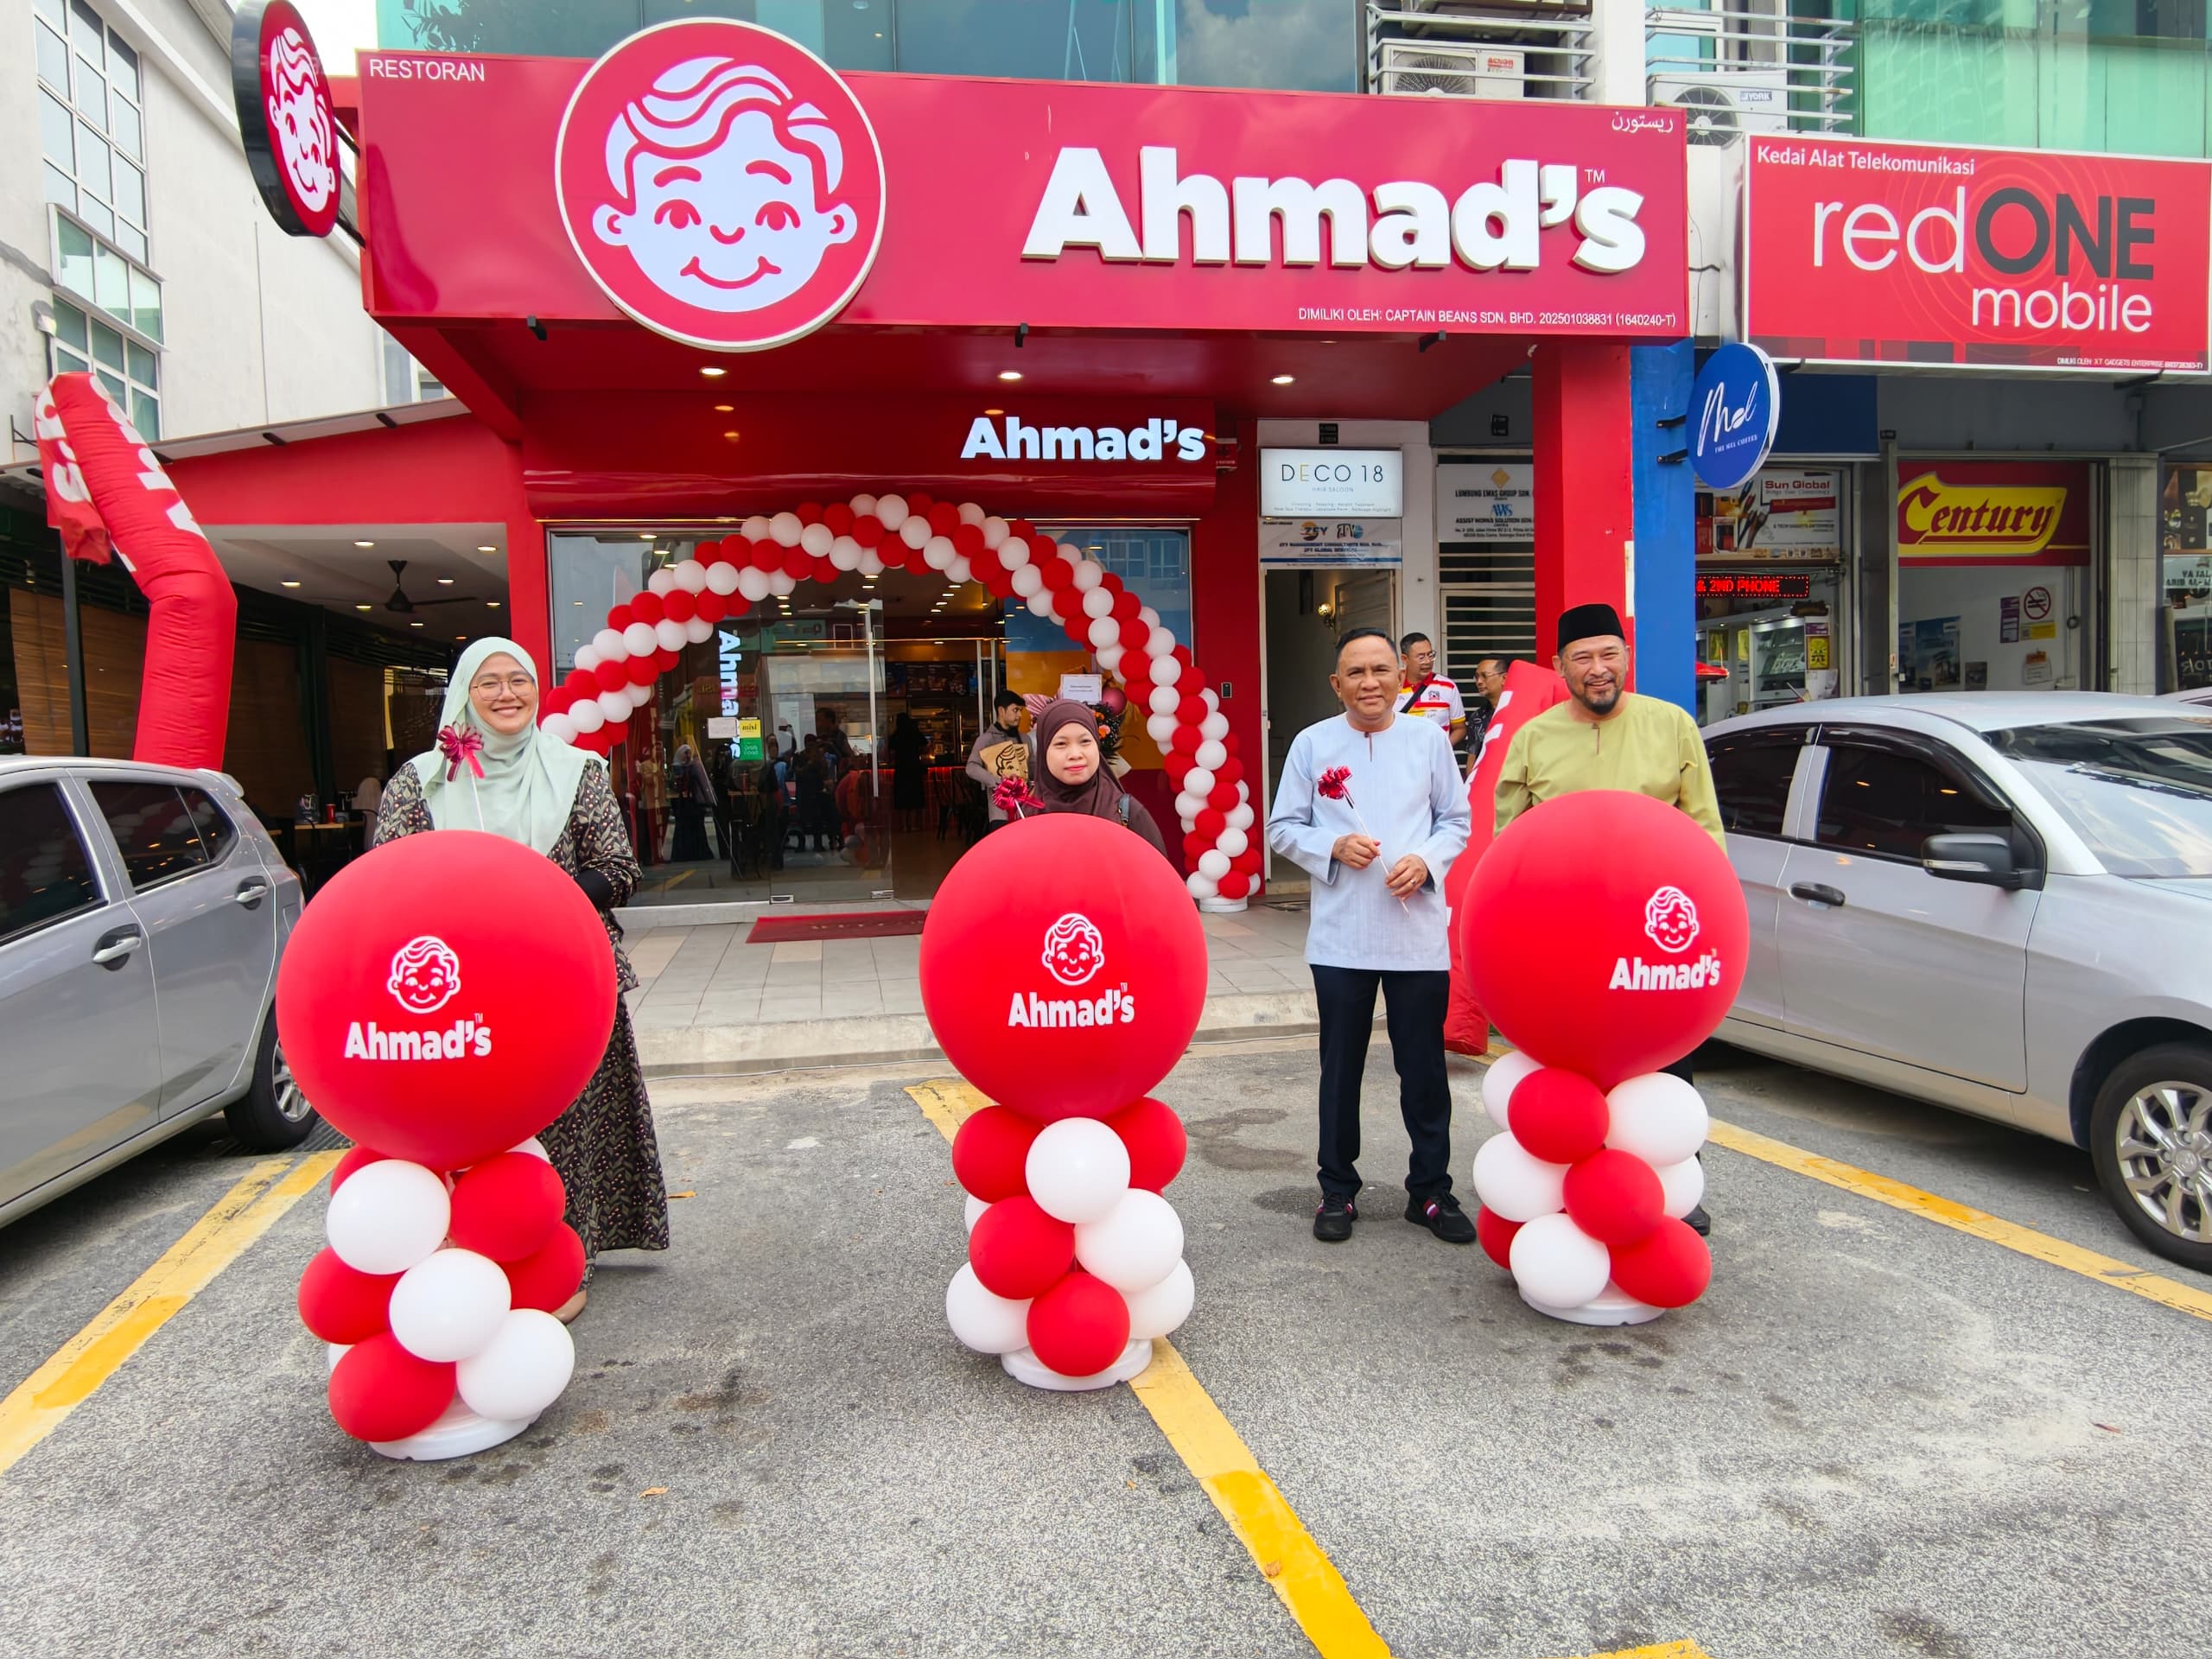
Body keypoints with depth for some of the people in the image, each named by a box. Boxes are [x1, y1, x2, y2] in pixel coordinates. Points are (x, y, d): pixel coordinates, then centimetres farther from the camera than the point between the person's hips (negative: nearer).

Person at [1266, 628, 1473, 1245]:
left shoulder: (1430, 738, 2)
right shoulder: (1312, 744, 0)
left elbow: (1457, 820, 7)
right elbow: (1282, 827, 3)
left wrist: (1426, 860, -11)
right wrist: (1332, 847, -14)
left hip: (1419, 935, 0)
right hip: (1341, 939, 0)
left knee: (1425, 1071, 9)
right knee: (1341, 1071, 11)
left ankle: (1430, 1190, 24)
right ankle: (1338, 1190, 26)